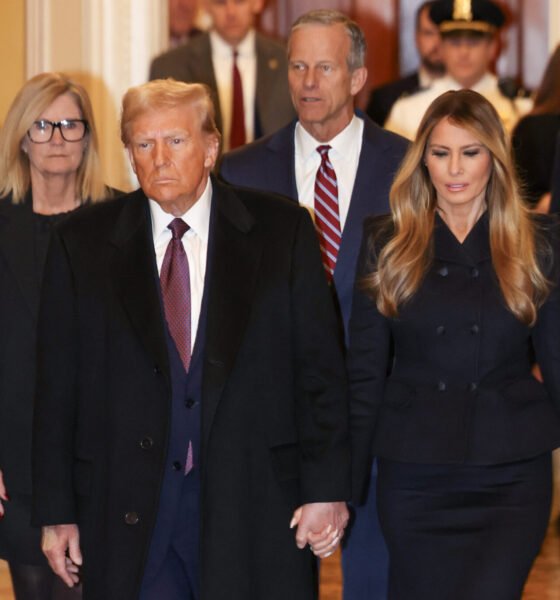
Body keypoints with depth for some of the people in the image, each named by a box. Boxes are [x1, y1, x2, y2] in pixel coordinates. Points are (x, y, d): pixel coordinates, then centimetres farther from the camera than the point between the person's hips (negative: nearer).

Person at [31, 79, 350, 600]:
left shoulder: (281, 231, 3)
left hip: (255, 506, 0)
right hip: (130, 512, 1)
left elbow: (320, 369, 2)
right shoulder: (82, 245, 5)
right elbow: (57, 388, 5)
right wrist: (56, 512, 2)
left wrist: (325, 489, -3)